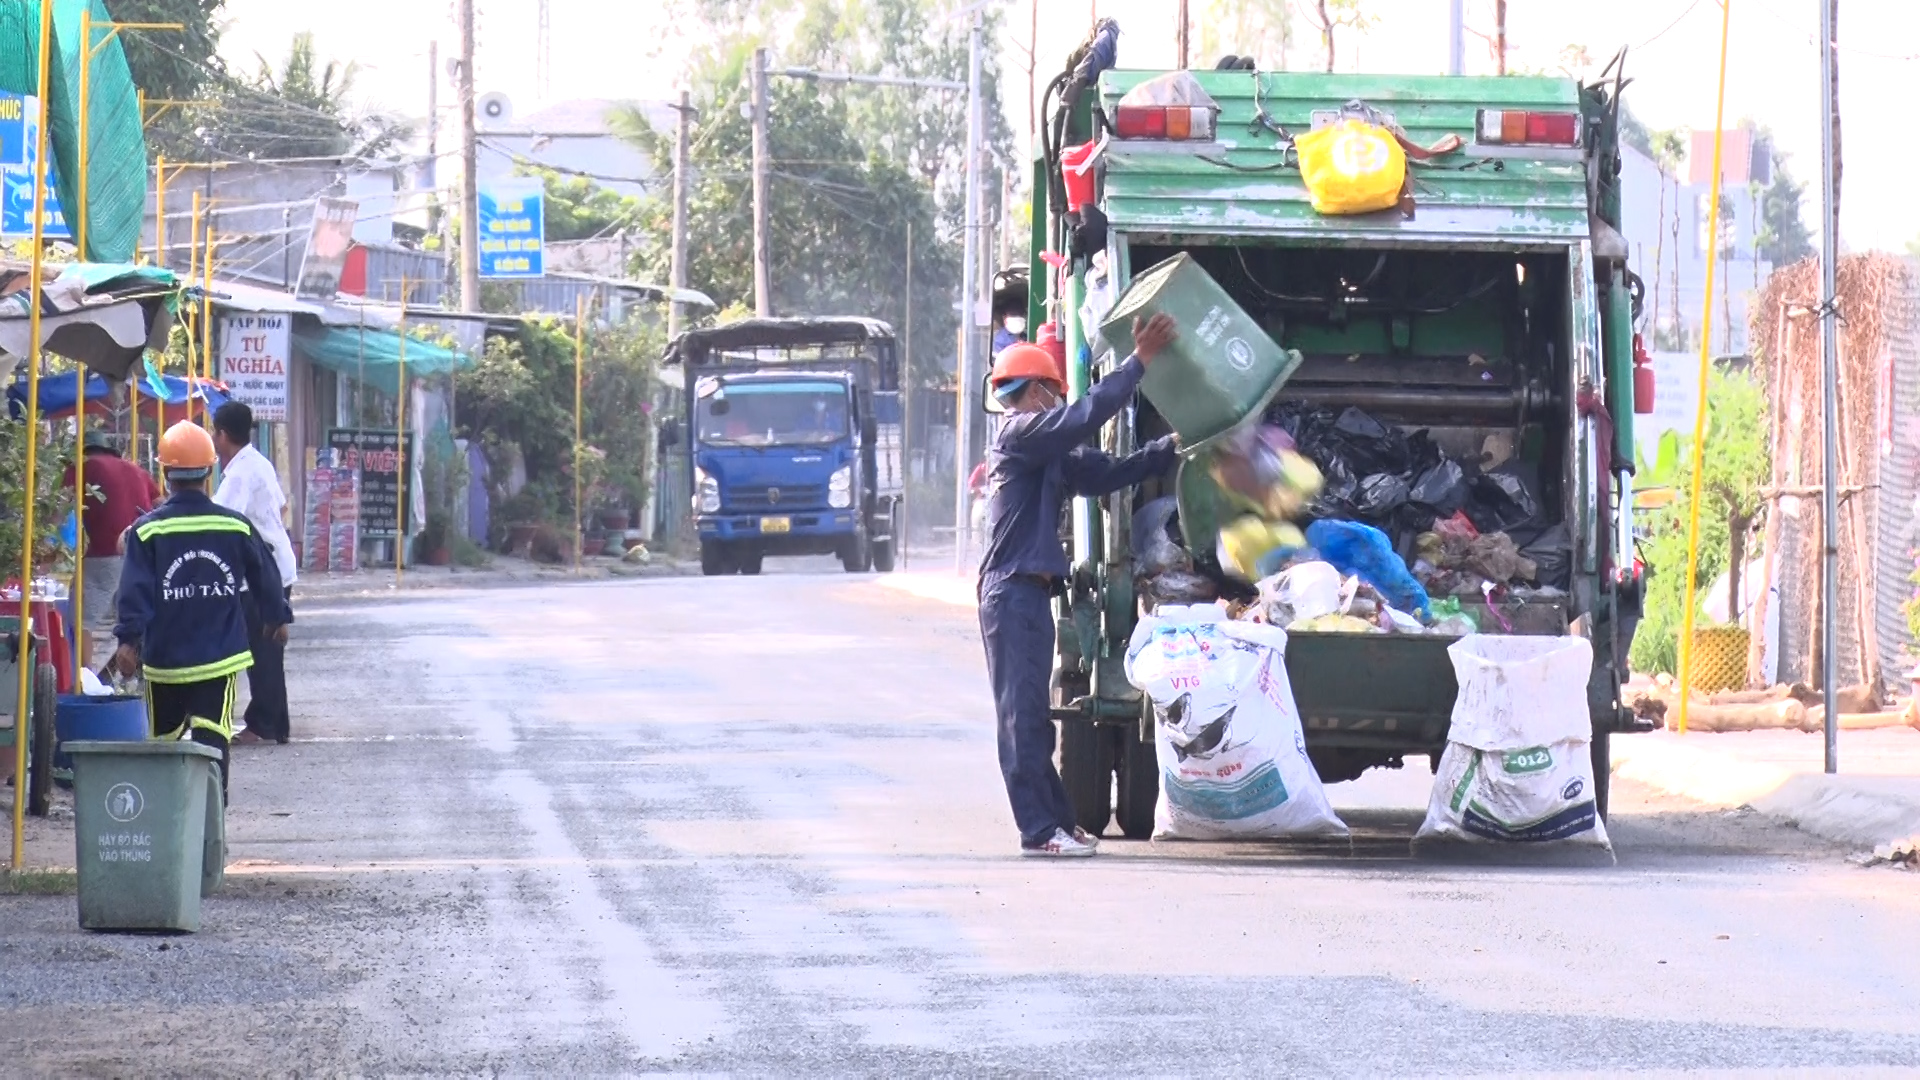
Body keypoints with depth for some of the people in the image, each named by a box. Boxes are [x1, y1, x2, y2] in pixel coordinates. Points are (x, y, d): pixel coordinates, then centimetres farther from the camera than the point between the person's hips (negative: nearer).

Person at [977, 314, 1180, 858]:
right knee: (1022, 712, -9)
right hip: (1014, 592, -10)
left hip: (1027, 591, 10)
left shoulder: (1043, 453, 21)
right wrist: (1139, 363, -20)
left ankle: (1057, 821, 18)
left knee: (1030, 713, 13)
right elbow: (1086, 415, -22)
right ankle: (1040, 829, -9)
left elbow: (1106, 472, 19)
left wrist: (1171, 448, 14)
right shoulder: (1021, 434, -9)